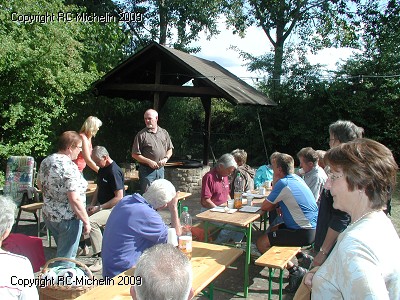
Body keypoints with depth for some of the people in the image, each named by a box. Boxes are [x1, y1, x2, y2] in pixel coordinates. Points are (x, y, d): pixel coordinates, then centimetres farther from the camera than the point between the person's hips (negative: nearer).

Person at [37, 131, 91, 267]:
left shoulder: (46, 161, 2)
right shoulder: (69, 167, -24)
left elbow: (40, 184, 17)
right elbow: (75, 199, -26)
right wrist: (86, 221, -17)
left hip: (48, 214, 9)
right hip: (67, 219, -9)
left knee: (63, 252, 25)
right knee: (66, 257, 4)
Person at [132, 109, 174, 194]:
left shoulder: (164, 133, 7)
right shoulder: (141, 135, -6)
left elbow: (170, 149, 14)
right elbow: (135, 155, -7)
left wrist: (166, 158, -6)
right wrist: (149, 162, -16)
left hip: (160, 169, 4)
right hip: (146, 170, -4)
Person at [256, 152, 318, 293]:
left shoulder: (283, 183, -20)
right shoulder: (297, 178, 9)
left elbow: (265, 207, -10)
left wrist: (275, 183, 0)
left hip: (304, 233, -10)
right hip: (312, 227, 10)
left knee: (261, 242, -6)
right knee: (273, 231, 27)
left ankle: (294, 270, -4)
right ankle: (302, 257, 21)